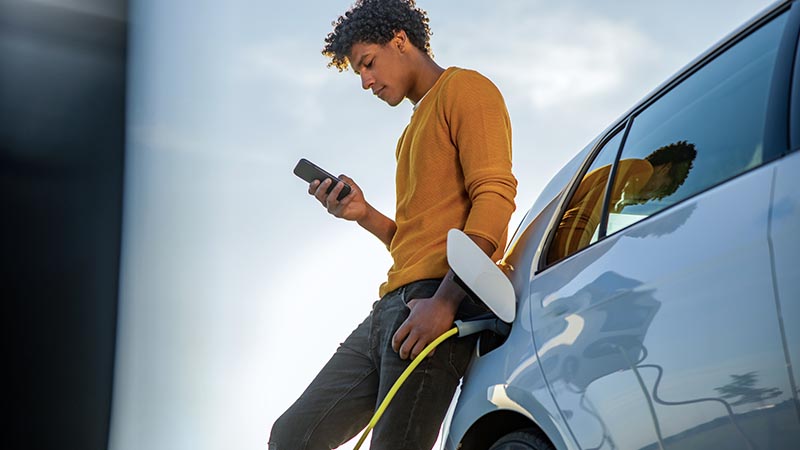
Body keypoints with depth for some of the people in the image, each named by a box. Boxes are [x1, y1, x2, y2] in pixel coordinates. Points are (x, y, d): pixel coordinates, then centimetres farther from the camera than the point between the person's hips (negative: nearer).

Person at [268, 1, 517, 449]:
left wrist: (444, 301, -21)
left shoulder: (465, 89, 1)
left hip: (438, 304, -10)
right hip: (392, 307, 10)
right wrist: (364, 215, 9)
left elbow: (495, 197, -13)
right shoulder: (416, 129, 30)